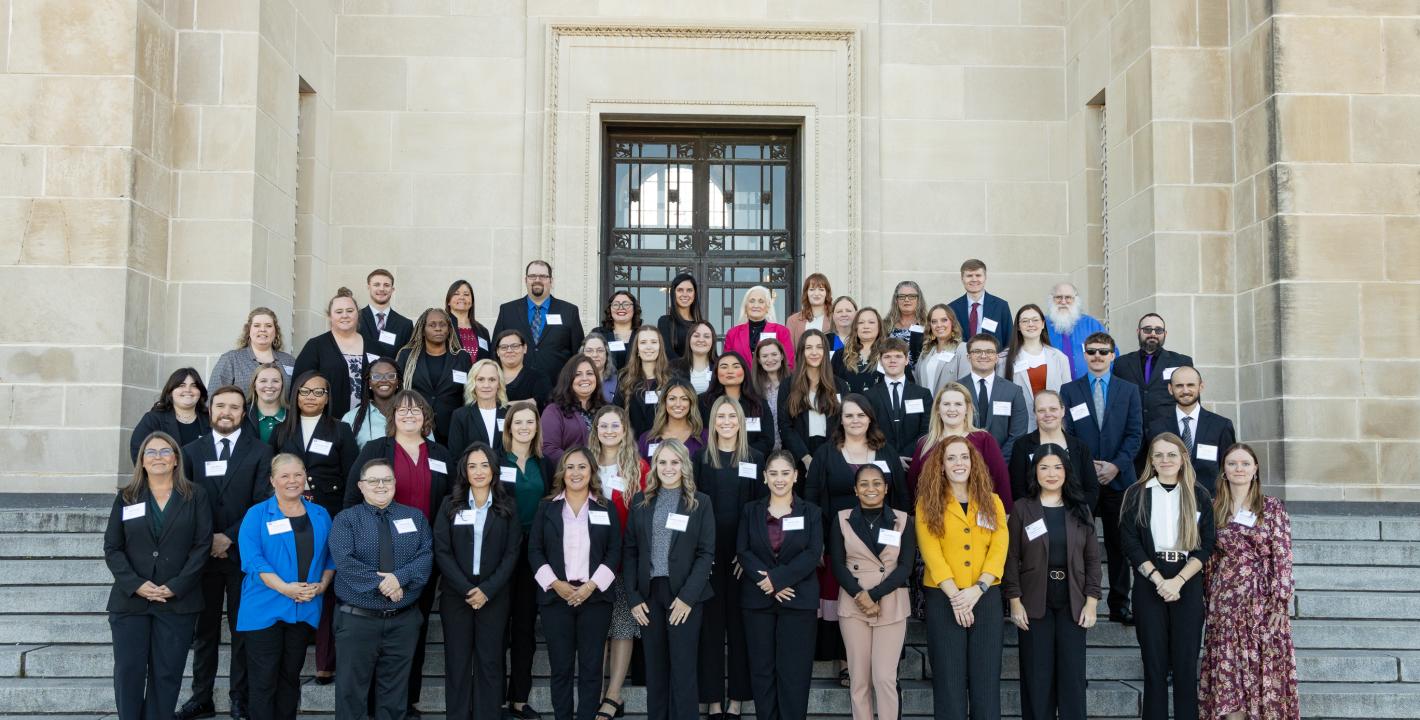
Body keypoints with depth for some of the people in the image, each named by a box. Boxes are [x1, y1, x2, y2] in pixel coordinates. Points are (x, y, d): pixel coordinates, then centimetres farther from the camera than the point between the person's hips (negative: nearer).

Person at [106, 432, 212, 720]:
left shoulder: (195, 495, 5)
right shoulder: (126, 497, 9)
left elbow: (203, 545, -2)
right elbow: (112, 548, 4)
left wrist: (175, 587, -12)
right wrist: (136, 585, -11)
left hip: (178, 601, -1)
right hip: (130, 600, 1)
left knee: (167, 673, 2)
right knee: (128, 672, 1)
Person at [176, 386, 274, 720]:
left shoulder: (260, 452, 1)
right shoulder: (191, 451, 8)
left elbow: (263, 504, -5)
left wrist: (229, 537, -12)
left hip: (243, 552, -2)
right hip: (203, 552, 2)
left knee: (243, 628, 4)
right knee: (204, 628, 8)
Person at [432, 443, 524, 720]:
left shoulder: (507, 507, 4)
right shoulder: (450, 505, 4)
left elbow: (512, 553, -1)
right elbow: (441, 551, -3)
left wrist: (487, 590, -11)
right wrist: (466, 589, -12)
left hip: (494, 596, 0)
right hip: (456, 594, 0)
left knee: (490, 661, 2)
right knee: (457, 660, 3)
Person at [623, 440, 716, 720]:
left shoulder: (700, 503, 1)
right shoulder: (640, 501, 8)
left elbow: (706, 553, -3)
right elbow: (629, 551, 6)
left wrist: (688, 596, -12)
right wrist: (633, 596, -3)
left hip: (684, 593, -2)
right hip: (649, 592, 2)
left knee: (683, 667, -2)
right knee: (654, 665, 8)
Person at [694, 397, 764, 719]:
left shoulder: (756, 459, 5)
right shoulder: (700, 458, 4)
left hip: (743, 551, 0)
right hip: (709, 550, 0)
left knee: (739, 620, 6)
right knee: (711, 621, 4)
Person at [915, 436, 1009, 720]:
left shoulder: (992, 502, 10)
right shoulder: (928, 503, 3)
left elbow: (999, 550, 0)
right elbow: (931, 553, -6)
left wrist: (976, 590, -13)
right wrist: (954, 594, -15)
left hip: (986, 597, 2)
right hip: (943, 598, -2)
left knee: (986, 680, 3)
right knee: (949, 680, 2)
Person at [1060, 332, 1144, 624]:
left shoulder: (1129, 390, 10)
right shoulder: (1069, 390, 8)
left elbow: (1135, 433, 3)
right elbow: (1066, 434, 2)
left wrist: (1116, 465, -10)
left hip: (1117, 478, 1)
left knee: (1119, 544, 5)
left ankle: (1120, 605, 12)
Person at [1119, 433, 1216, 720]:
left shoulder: (1199, 496, 7)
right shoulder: (1137, 494, 5)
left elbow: (1206, 546, 2)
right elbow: (1130, 543, -2)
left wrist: (1178, 580, -11)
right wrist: (1159, 580, -11)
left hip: (1188, 585, 1)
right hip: (1149, 584, 0)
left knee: (1186, 663, 0)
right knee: (1155, 664, 1)